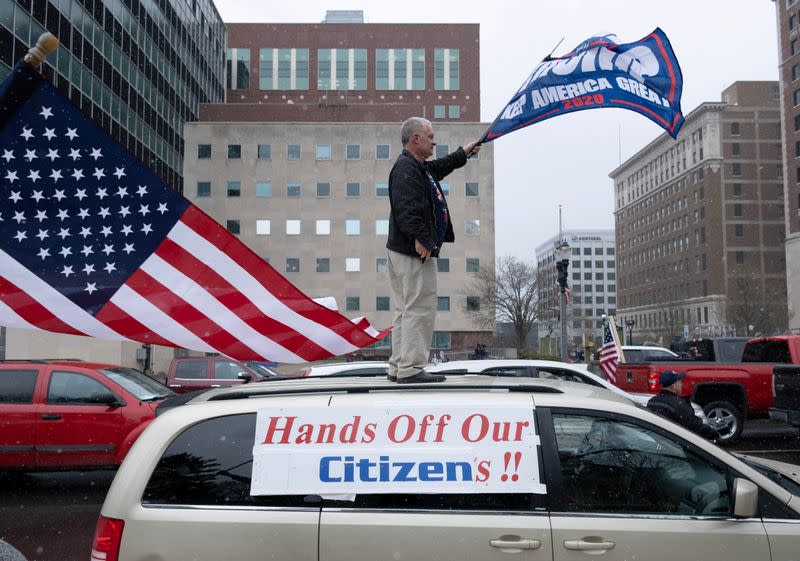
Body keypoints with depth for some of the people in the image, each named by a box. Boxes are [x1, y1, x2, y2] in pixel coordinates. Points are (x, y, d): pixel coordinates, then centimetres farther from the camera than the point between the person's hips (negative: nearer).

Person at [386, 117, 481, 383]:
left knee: (405, 310, 13)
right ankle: (410, 369, -5)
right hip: (414, 252, -11)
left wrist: (463, 153, 51)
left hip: (404, 251, 11)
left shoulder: (419, 167, 20)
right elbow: (407, 208, -27)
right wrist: (420, 238, -29)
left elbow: (440, 167, 41)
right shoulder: (406, 169, -15)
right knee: (420, 309, -9)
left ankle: (398, 367, 19)